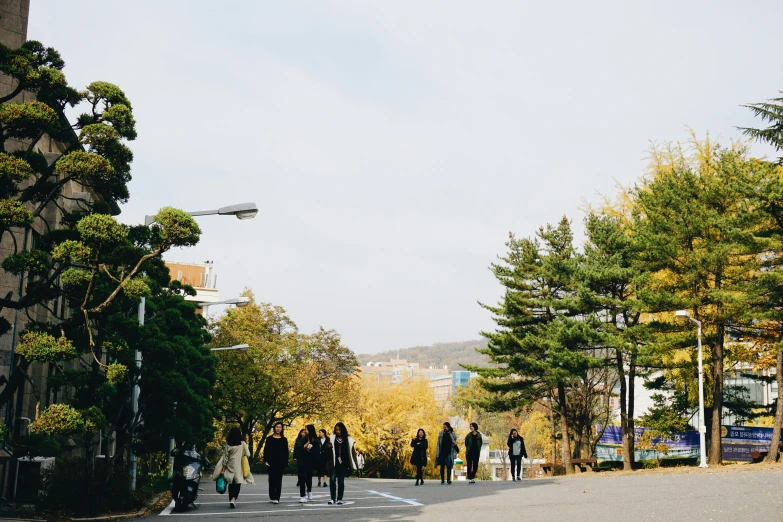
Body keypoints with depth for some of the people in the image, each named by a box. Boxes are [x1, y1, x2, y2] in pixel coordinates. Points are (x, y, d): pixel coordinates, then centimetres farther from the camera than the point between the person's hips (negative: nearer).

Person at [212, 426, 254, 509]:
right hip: (239, 468, -2)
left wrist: (223, 468, 4)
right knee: (237, 483, 4)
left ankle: (231, 500, 17)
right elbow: (248, 454, -5)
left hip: (230, 467, 2)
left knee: (231, 484, 14)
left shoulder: (227, 445, -4)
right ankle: (233, 499, -18)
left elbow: (225, 457, -2)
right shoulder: (242, 444, -7)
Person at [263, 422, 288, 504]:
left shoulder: (284, 440, 7)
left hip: (281, 462, 1)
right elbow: (266, 450, 3)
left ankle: (277, 498, 3)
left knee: (279, 480, 1)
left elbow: (286, 452, 7)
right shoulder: (269, 439, 4)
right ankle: (272, 497, 5)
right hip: (271, 462, -1)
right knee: (272, 479, 0)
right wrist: (265, 461, -8)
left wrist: (286, 463, 2)